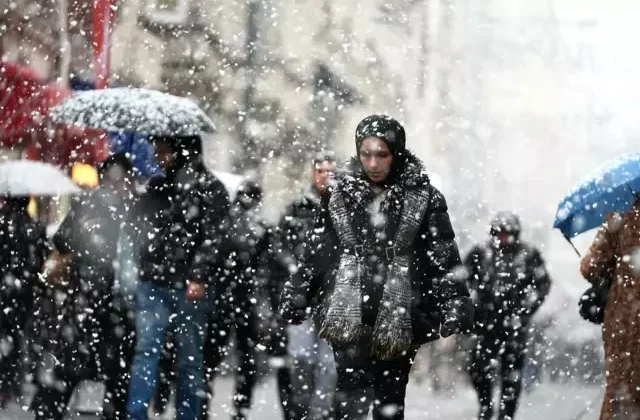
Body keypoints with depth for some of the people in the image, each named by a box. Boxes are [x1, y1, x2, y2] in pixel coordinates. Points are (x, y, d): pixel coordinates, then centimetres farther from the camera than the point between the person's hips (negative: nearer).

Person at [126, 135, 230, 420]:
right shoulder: (157, 186, 16)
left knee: (190, 357, 3)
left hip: (188, 286, -5)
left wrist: (199, 277, -19)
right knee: (146, 350, -5)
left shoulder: (209, 188, -3)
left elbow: (212, 237, -11)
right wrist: (137, 269, 15)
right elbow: (141, 228, 23)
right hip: (152, 282, 5)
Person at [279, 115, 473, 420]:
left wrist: (455, 308, -6)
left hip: (400, 318, 0)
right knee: (352, 393, -13)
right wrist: (295, 296, 10)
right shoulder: (340, 194, 5)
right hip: (349, 316, 0)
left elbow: (445, 260, 1)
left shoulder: (423, 198, 0)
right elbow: (316, 252, 11)